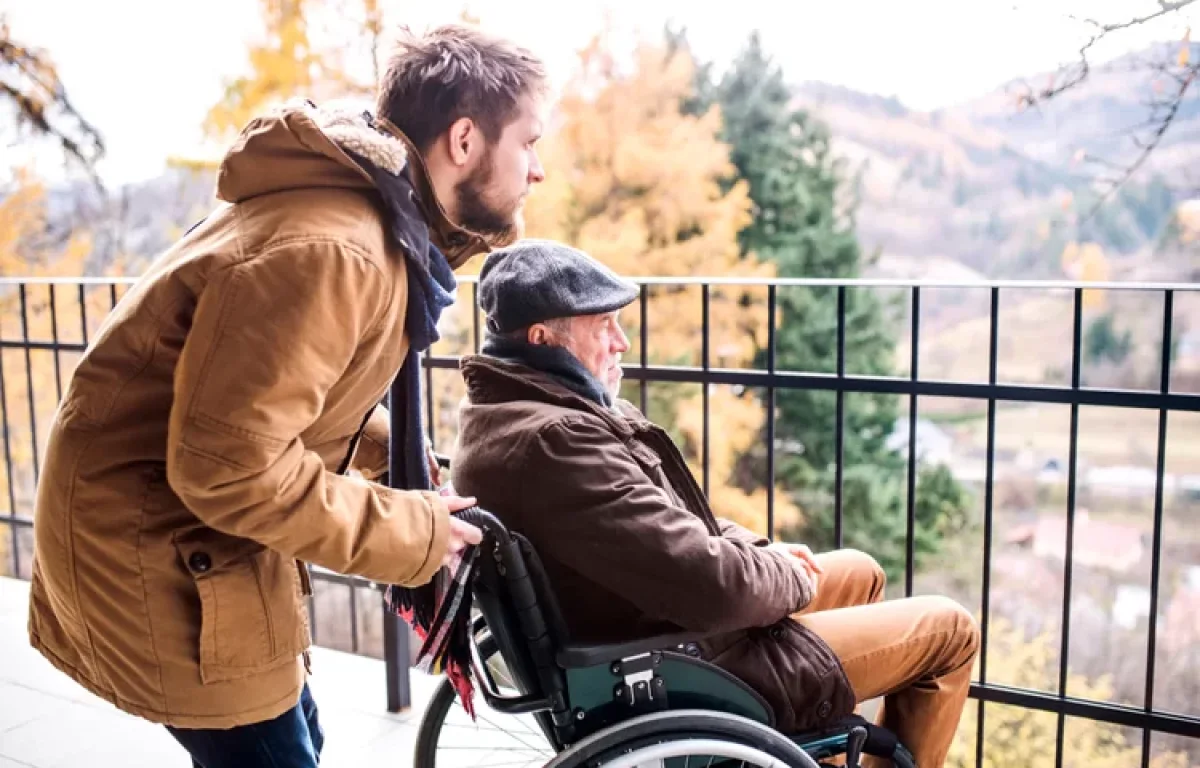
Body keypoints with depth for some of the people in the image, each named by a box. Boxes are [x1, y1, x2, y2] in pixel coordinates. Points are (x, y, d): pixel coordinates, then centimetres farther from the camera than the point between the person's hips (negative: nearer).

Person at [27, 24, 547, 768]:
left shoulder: (379, 221, 4)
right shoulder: (330, 248, -29)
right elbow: (229, 465, -31)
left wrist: (418, 479, 2)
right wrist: (410, 535, -20)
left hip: (190, 526, 10)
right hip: (152, 537, -10)